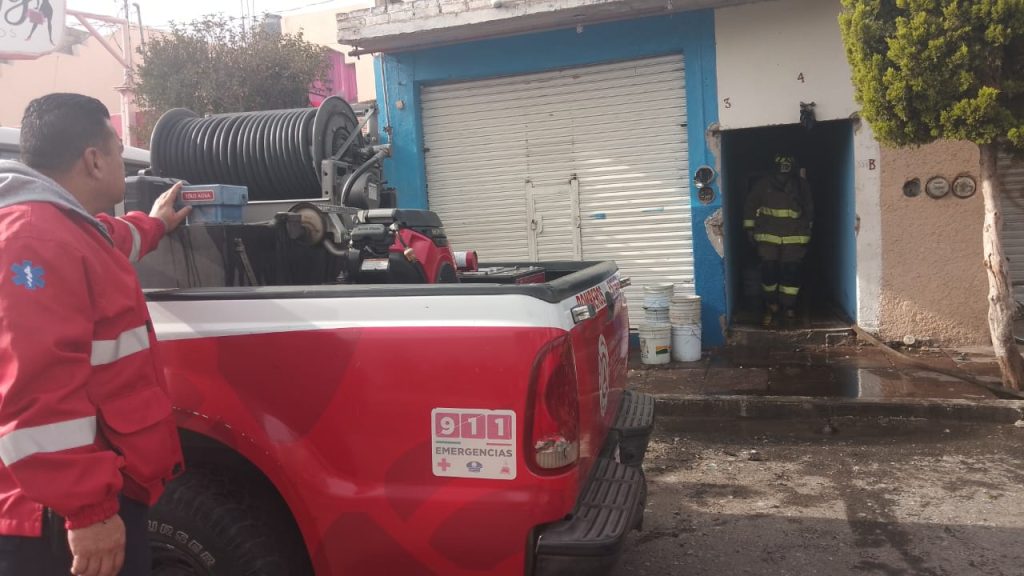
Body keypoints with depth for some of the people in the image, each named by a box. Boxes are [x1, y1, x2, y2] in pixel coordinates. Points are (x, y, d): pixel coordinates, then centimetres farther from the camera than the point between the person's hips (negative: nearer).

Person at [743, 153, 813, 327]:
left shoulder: (802, 185, 3)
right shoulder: (763, 183, -1)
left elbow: (809, 209, 16)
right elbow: (750, 205, 7)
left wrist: (807, 229, 19)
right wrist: (749, 227, 3)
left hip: (794, 236, 1)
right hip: (768, 236, -1)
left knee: (791, 272, 0)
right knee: (769, 271, -4)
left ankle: (789, 307, 13)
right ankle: (771, 305, 14)